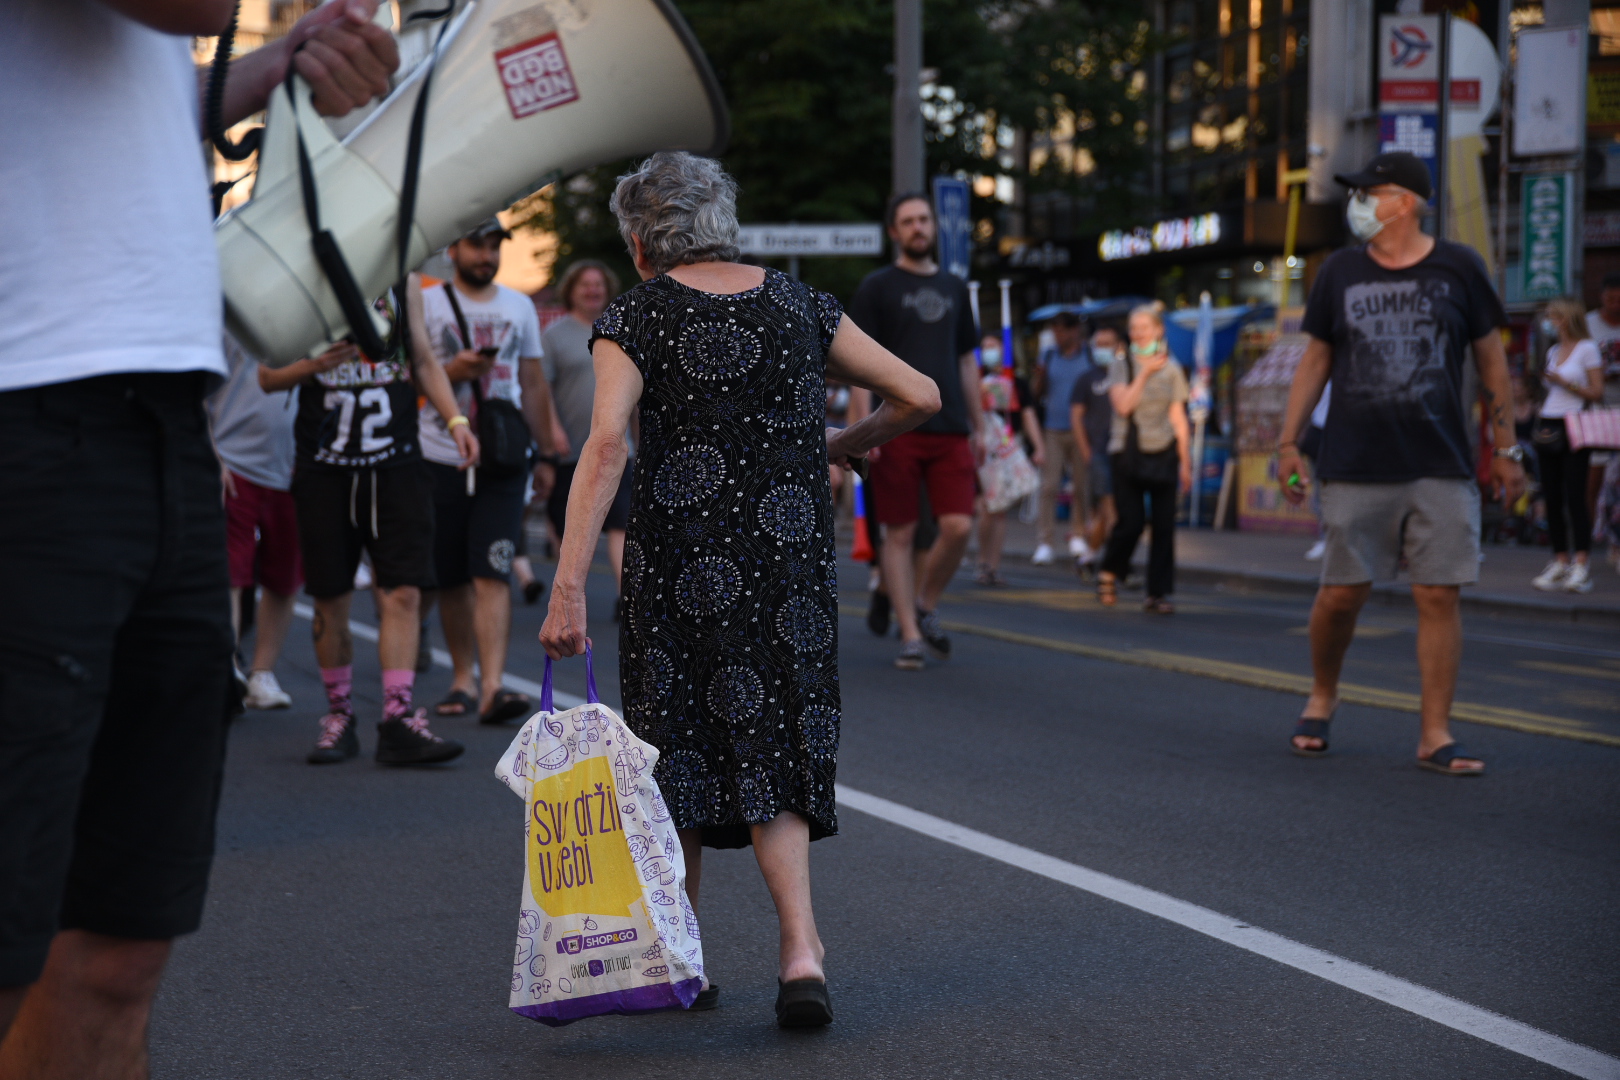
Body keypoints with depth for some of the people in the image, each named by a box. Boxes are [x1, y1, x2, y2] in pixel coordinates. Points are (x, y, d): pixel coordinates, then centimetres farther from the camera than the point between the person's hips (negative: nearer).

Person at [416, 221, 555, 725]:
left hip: (502, 461, 1)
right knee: (450, 579, 5)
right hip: (440, 457, -1)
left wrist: (546, 453, 15)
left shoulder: (519, 306, 15)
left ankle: (492, 687, -18)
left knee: (493, 574, -11)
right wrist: (450, 371, -15)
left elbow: (533, 385, 18)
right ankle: (462, 678, 20)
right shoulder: (426, 303, 4)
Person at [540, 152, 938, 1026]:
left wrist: (568, 584, -23)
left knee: (676, 756, 13)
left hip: (679, 566, -2)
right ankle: (800, 948, -10)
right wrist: (841, 446, 24)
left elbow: (606, 444, -18)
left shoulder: (635, 318, -3)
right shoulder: (798, 306, 7)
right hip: (791, 560, 3)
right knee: (772, 750, 9)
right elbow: (918, 396, 6)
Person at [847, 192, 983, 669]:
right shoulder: (877, 287, 4)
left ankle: (925, 605, 17)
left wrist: (978, 427, 18)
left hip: (950, 430, 4)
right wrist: (864, 426, -11)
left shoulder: (954, 287, 17)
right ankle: (910, 635, 6)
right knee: (899, 534, -1)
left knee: (958, 527, -7)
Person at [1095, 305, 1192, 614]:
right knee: (1131, 522, -8)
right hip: (1128, 452, -2)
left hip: (1163, 453, 2)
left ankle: (1158, 594, 2)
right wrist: (1145, 372, -13)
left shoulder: (1171, 369, 8)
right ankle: (1109, 571, 20)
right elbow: (1123, 405, -12)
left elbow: (1178, 418, 9)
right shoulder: (1121, 366, 2)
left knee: (1164, 525, -3)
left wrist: (1185, 461, 6)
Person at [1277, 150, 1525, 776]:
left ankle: (1435, 735, 4)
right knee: (1341, 593, 1)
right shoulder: (1340, 273, 5)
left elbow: (1491, 360, 8)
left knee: (1438, 596, -3)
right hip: (1355, 467, 1)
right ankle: (1322, 695, 27)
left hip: (1442, 467, -1)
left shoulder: (1457, 269, 1)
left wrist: (1506, 449, 8)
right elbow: (1316, 359, 12)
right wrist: (1287, 442, 7)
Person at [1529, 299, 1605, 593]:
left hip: (1573, 427, -7)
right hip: (1547, 426, 7)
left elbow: (1597, 393, -7)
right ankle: (1560, 561, 9)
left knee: (1574, 495, -11)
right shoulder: (1552, 351, 18)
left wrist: (1563, 382, -15)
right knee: (1552, 497, 4)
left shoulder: (1587, 349, -2)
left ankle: (1581, 566, -11)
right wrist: (1541, 406, 10)